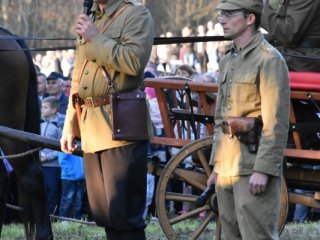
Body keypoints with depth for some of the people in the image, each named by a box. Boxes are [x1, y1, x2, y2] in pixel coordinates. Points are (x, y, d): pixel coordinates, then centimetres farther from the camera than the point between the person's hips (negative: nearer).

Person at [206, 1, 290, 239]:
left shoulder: (270, 59, -10)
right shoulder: (228, 60, 16)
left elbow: (276, 122, -16)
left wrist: (263, 169, -21)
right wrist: (217, 165, 18)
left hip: (255, 166, -9)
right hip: (228, 167, 9)